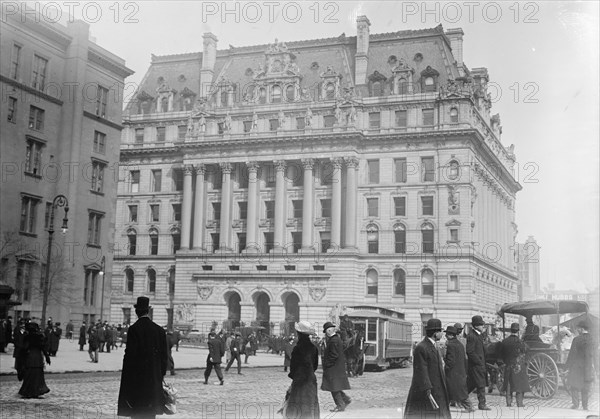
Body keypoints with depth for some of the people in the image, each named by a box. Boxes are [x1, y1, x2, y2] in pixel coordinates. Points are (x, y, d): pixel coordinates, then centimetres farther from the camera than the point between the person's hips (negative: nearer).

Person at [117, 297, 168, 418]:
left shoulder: (134, 329, -10)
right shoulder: (159, 330, 4)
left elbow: (130, 353, -12)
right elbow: (164, 356, 7)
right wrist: (161, 375, 15)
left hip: (136, 377, -4)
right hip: (154, 378, 4)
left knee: (136, 410, 0)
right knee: (150, 412, 11)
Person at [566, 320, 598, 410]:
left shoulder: (577, 339, -12)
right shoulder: (593, 340, 2)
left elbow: (572, 353, -11)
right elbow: (595, 355, 8)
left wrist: (568, 365, -4)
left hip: (577, 366, -4)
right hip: (588, 368, 4)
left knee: (574, 386, 9)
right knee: (586, 388, 13)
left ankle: (576, 404, 8)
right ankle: (585, 405, 16)